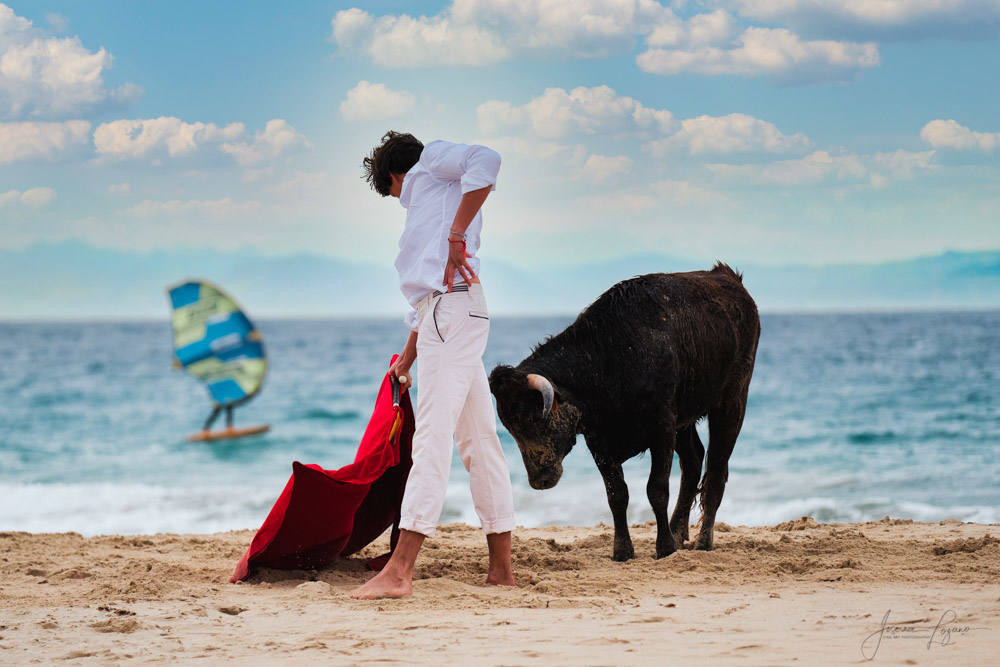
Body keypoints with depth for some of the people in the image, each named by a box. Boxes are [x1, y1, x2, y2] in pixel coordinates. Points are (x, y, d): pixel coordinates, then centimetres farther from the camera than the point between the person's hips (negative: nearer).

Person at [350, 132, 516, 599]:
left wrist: (457, 234, -17)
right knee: (479, 442, 8)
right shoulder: (422, 207, 33)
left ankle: (399, 571, -23)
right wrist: (407, 360, 39)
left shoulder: (432, 161, 9)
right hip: (441, 312, 10)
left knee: (432, 438, -16)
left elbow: (485, 161, -15)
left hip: (453, 306, -10)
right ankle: (502, 568, 10)